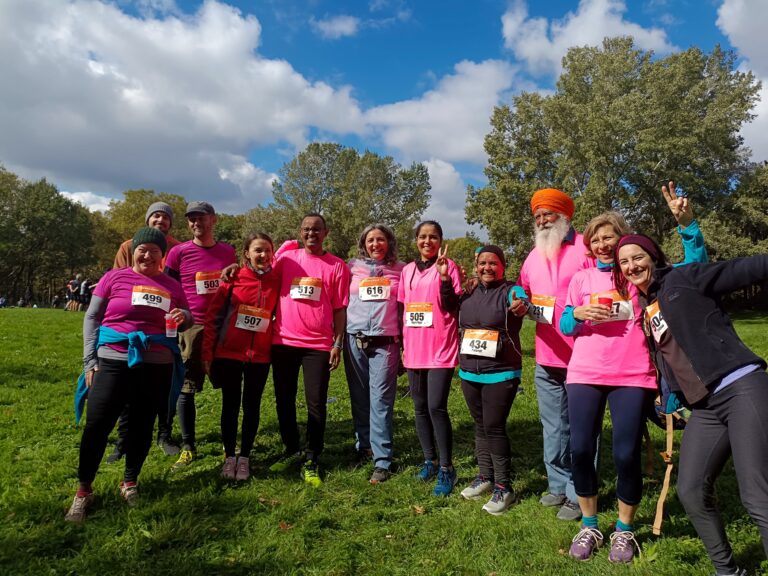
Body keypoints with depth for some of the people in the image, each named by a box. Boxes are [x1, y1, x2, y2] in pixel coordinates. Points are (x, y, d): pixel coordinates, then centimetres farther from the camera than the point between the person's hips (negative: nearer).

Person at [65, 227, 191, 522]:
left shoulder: (172, 286, 8)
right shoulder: (114, 278, 2)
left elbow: (186, 320, 16)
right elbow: (91, 318, 4)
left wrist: (184, 316, -9)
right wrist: (90, 361, -3)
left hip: (157, 366, 2)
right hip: (113, 362, -2)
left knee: (142, 425, 10)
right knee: (97, 426, 0)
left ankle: (130, 482, 29)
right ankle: (83, 491, 17)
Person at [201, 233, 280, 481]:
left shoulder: (277, 282, -1)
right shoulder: (233, 279, -6)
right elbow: (213, 316, -3)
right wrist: (207, 352, -4)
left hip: (259, 355, 1)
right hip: (228, 353, -1)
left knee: (251, 405, 9)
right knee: (231, 404, 9)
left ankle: (244, 457, 22)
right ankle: (229, 456, 23)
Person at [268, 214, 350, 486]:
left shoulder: (337, 266, 2)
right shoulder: (286, 258, 8)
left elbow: (340, 308, 1)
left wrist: (338, 344, -3)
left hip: (319, 344, -2)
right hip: (283, 341, 3)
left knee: (316, 403, 2)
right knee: (284, 400, 12)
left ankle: (311, 460, 16)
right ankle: (292, 450, 30)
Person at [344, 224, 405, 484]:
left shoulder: (400, 269, 8)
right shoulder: (353, 267, 10)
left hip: (385, 341, -2)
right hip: (355, 338, 2)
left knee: (381, 399, -6)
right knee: (359, 396, 8)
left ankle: (382, 460, -2)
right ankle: (363, 445, 24)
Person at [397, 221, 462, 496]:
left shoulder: (448, 266, -2)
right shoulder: (407, 270, 12)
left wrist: (444, 277, -22)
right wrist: (403, 345, 14)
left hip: (441, 349, -5)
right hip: (414, 349, 5)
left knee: (436, 407, -10)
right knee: (420, 407, 10)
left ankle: (446, 469, 3)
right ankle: (429, 460, 25)